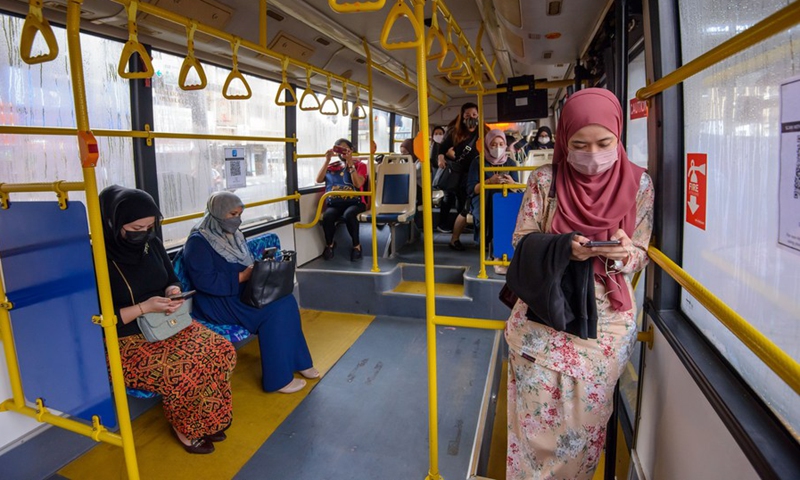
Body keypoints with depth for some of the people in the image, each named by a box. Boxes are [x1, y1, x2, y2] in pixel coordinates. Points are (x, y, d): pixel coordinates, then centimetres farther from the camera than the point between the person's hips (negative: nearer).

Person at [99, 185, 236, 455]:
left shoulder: (152, 244, 2)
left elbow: (172, 280, 14)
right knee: (184, 371, -28)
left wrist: (174, 291, -9)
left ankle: (207, 420, 7)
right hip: (125, 342, -6)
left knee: (223, 352, -14)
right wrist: (143, 307, -25)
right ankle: (184, 428, 3)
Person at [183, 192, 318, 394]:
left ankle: (296, 361, -4)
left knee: (286, 300, -16)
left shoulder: (232, 234, 12)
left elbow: (247, 263, 17)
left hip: (242, 292, 8)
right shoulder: (198, 241, -13)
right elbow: (204, 281, -22)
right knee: (273, 310, -25)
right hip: (217, 302, -8)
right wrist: (242, 277, -23)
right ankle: (278, 378, -15)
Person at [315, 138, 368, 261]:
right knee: (327, 216, -32)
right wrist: (327, 160, -2)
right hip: (335, 203, 2)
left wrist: (350, 164, -11)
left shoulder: (360, 165, 9)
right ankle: (329, 244, -4)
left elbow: (358, 184, -9)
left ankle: (356, 245, -15)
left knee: (349, 214, -38)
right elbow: (319, 180, 1)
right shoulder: (332, 166, 17)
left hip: (354, 202, -2)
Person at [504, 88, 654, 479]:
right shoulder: (545, 180, -5)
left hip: (605, 319, 1)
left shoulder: (638, 183, -2)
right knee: (538, 415, 5)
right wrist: (564, 247, -22)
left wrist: (623, 254, -20)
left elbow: (640, 256, 3)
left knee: (585, 417, 11)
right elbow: (522, 241, -3)